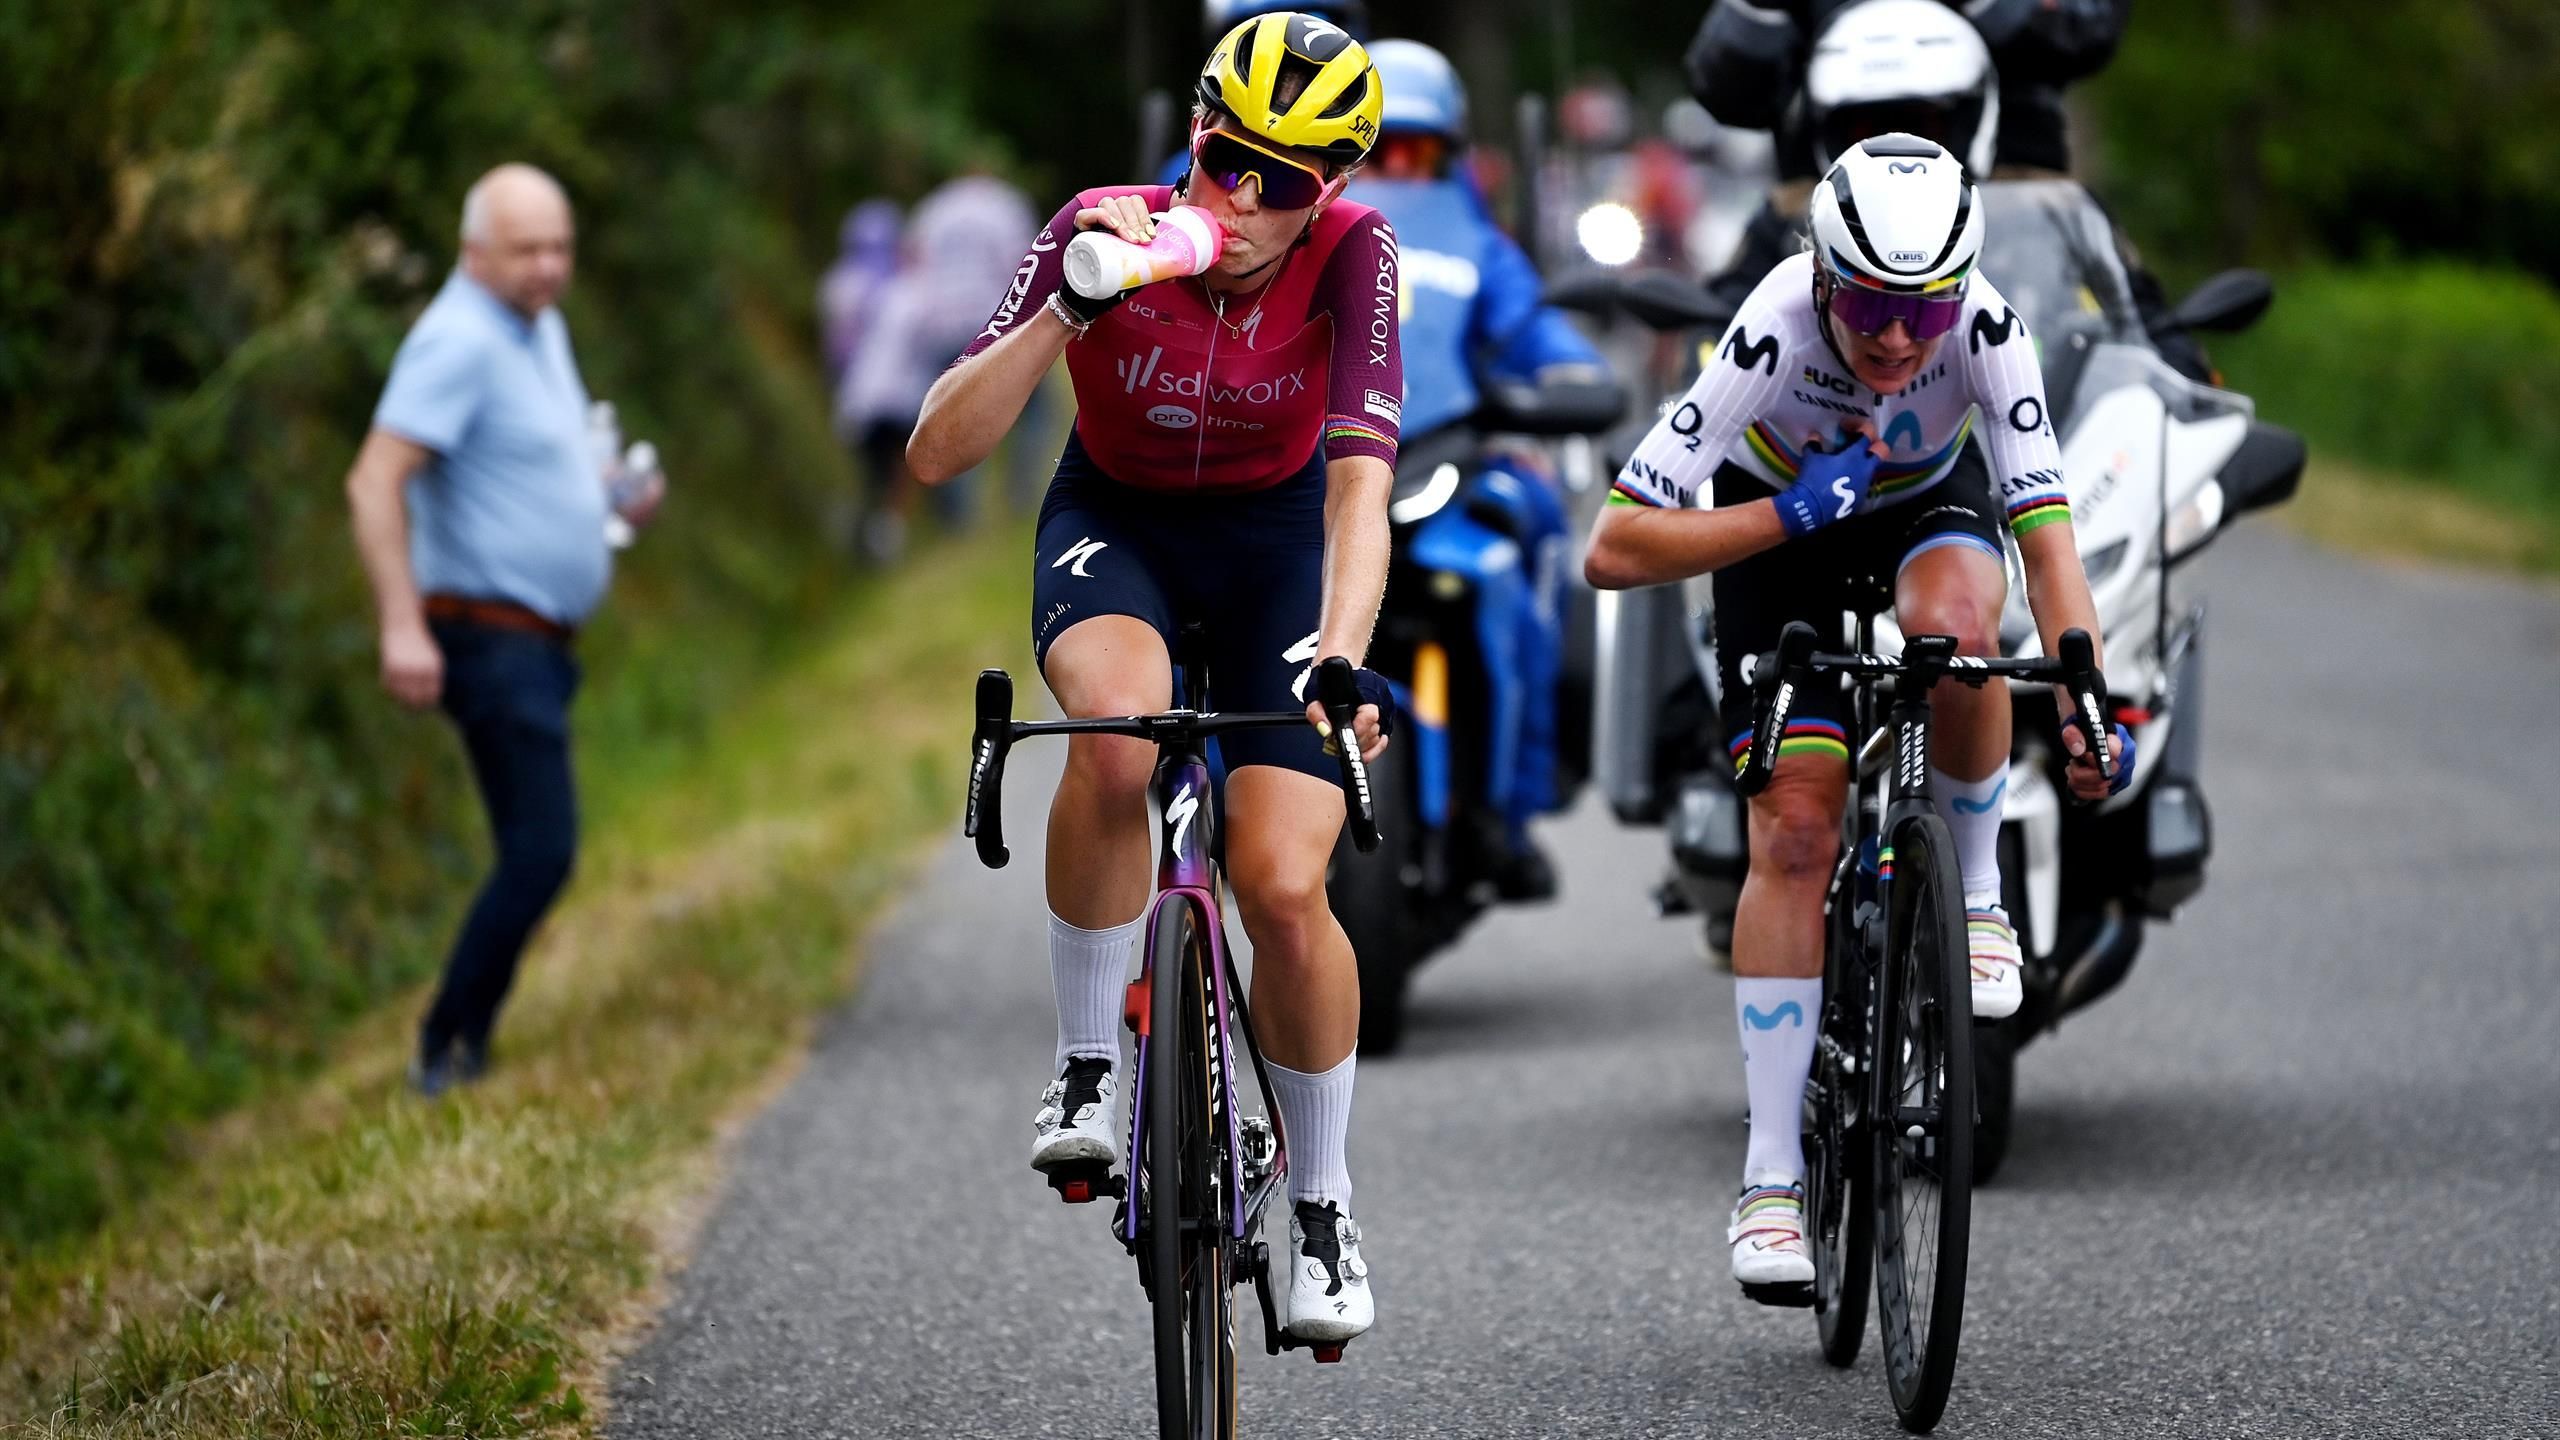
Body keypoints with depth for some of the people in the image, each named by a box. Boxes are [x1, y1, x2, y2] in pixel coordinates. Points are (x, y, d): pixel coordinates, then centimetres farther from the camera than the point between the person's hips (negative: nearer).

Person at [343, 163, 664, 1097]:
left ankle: (464, 1055, 17)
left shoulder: (537, 328, 13)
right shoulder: (461, 339, -17)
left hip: (536, 642, 10)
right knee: (541, 853, -15)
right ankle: (446, 1056, -9)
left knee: (533, 856, 11)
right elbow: (375, 481, -26)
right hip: (490, 636, -10)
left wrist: (613, 491, 10)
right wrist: (401, 626, -33)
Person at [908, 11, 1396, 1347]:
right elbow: (936, 452, -29)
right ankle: (1085, 1070, -16)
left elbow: (1360, 480, -32)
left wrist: (1340, 658, -49)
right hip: (1114, 522, 0)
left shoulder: (1349, 252, -24)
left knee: (1284, 888, -15)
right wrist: (1071, 310, -41)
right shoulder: (1107, 234, -25)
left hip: (1275, 535, 0)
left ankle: (1323, 1207, 8)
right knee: (1119, 730, -36)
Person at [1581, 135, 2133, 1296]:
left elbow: (2048, 542, -36)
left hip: (1930, 505, 1)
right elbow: (1615, 549, -36)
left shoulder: (1984, 328, -33)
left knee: (1950, 619, -37)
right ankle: (1771, 1178, -8)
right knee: (1793, 830, -14)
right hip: (1780, 521, -1)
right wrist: (1789, 513, -42)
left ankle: (1976, 886, -9)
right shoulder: (1772, 334, -36)